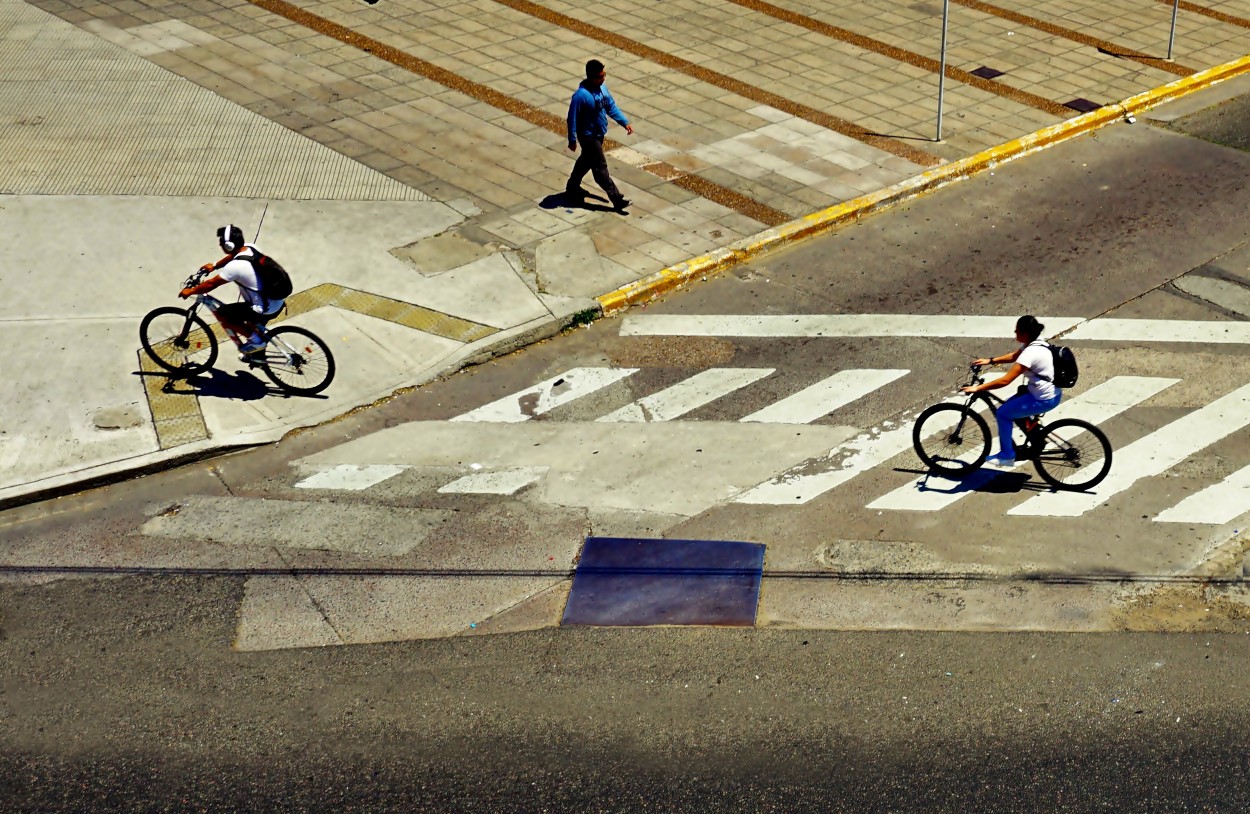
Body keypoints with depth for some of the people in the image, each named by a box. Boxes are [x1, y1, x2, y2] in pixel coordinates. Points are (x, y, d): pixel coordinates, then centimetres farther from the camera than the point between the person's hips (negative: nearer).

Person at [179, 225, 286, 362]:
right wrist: (214, 266, 28)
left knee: (221, 314, 2)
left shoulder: (235, 267, -24)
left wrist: (190, 291, 2)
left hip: (266, 310, -9)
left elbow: (211, 284, -12)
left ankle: (255, 340, 9)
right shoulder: (250, 248, 0)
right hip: (279, 301, 9)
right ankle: (257, 353, 50)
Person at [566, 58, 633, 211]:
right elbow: (572, 118, -21)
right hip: (589, 136, -9)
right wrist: (572, 140, -16)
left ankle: (572, 187, 44)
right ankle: (617, 199, 1)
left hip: (600, 134, 9)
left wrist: (625, 122, 2)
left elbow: (611, 106, 9)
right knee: (600, 168, -2)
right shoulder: (581, 95, -28)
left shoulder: (602, 87, -3)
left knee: (586, 161, 24)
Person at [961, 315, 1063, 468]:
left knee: (1003, 414, -1)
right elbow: (1014, 356, 20)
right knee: (1008, 408, 20)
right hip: (1051, 391, 9)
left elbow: (1005, 380, -29)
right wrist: (991, 361, 12)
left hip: (1044, 399, -9)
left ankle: (1007, 456, 10)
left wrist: (977, 388, -24)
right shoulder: (1036, 342, 1)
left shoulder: (1030, 353, -28)